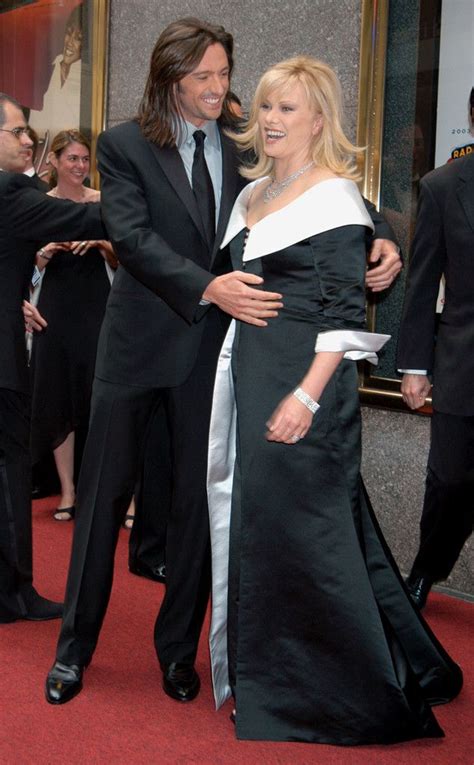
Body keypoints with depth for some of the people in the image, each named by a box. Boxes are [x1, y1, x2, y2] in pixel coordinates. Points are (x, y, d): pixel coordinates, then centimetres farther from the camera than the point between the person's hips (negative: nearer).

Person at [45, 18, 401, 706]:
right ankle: (75, 648, 23)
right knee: (105, 493, 6)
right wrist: (210, 288, -28)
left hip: (214, 348, 2)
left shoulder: (245, 152, 6)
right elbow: (132, 235, -15)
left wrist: (381, 240, -18)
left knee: (198, 500, 9)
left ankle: (178, 648, 27)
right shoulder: (124, 145, -1)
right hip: (139, 344, -2)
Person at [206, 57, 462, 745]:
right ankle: (261, 677, 32)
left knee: (294, 522, -2)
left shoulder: (334, 197, -10)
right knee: (252, 516, 15)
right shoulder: (252, 194, 14)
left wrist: (307, 396, -24)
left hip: (303, 380, -8)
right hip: (246, 374, 8)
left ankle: (311, 697, 17)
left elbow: (348, 313, -16)